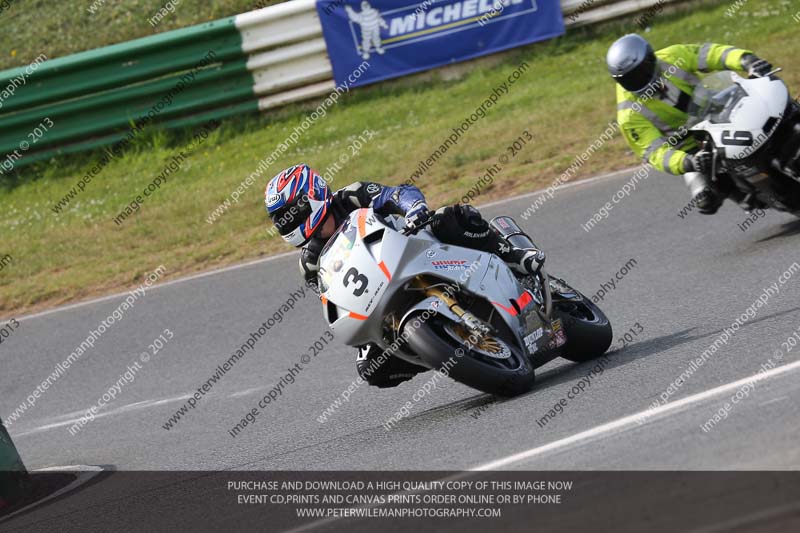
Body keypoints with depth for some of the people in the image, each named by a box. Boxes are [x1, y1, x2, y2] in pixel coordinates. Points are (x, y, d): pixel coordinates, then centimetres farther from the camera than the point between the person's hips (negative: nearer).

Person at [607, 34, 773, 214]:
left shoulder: (670, 58, -15)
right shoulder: (630, 115, -22)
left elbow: (710, 54, -20)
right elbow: (655, 152, -28)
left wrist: (746, 61, -39)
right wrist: (687, 163, -48)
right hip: (690, 150, -3)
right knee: (707, 199, -24)